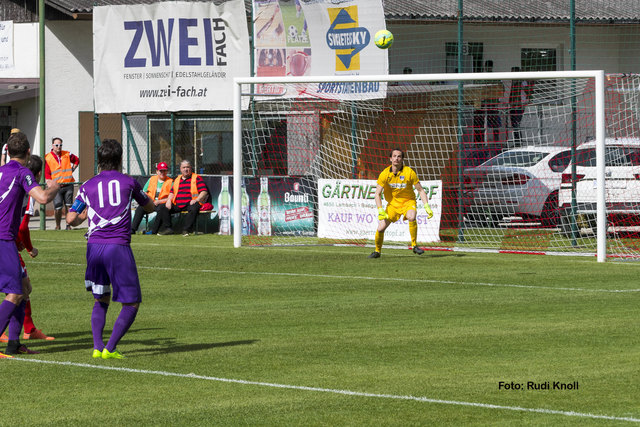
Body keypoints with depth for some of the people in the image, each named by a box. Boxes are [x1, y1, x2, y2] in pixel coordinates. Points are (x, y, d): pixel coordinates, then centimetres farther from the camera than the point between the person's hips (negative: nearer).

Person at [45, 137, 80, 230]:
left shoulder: (67, 155, 8)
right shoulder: (47, 158, 0)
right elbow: (46, 173, -1)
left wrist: (72, 169, 13)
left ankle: (68, 225, 9)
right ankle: (57, 225, 7)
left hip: (68, 185, 2)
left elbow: (76, 160, 27)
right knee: (57, 207, -9)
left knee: (68, 206, 1)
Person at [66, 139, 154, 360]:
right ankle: (110, 348, -6)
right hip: (118, 246, -3)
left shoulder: (88, 186, 9)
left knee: (101, 300, 19)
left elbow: (71, 219, 6)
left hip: (94, 246, 3)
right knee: (132, 304, 5)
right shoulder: (128, 182, 7)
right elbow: (150, 207, 23)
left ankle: (97, 347, 5)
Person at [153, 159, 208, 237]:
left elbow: (204, 192, -3)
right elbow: (172, 192, 22)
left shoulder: (197, 178, 5)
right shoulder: (177, 180, 22)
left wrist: (196, 200, -20)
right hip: (177, 205, 5)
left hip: (190, 203, -5)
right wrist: (169, 200, 0)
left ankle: (187, 229, -35)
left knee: (194, 208, -39)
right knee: (163, 207, -11)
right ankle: (167, 228, -10)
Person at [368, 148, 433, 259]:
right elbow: (377, 194, -8)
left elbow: (420, 190, -7)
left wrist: (427, 207, -16)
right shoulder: (385, 174, -10)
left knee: (411, 217, -35)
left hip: (408, 201, -2)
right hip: (392, 203, 2)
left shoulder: (409, 172, -14)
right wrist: (380, 210, -22)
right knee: (381, 228, -9)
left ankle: (414, 245, -21)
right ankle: (377, 251, 18)